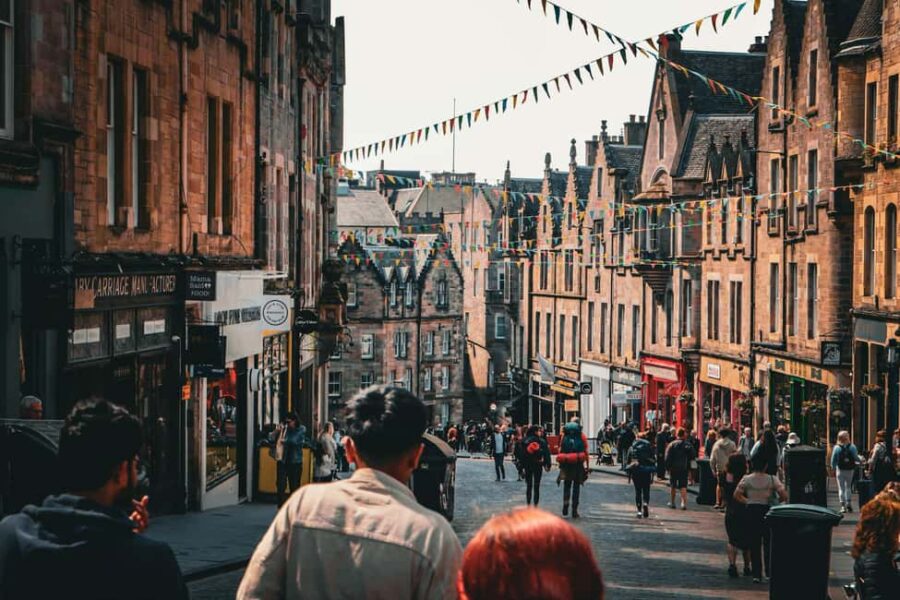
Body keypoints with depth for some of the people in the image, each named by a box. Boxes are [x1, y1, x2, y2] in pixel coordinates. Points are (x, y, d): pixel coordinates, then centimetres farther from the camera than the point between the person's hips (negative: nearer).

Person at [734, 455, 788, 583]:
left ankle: (756, 574, 5)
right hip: (767, 511, -1)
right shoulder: (772, 479, -6)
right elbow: (784, 496, -9)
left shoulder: (746, 479, -3)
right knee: (768, 543, 11)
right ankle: (769, 571, 13)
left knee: (754, 543, 7)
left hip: (751, 511, 1)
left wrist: (747, 501, 5)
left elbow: (736, 495, -7)